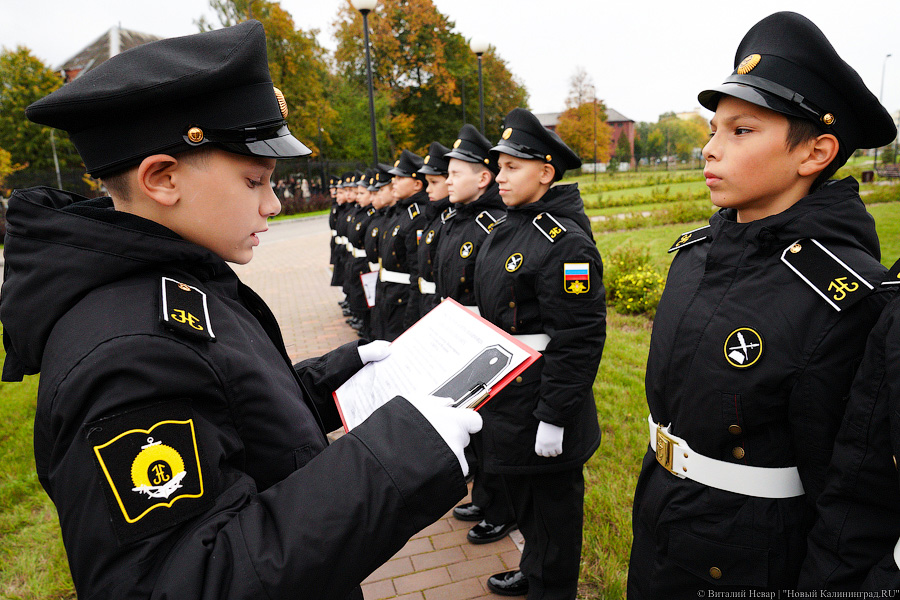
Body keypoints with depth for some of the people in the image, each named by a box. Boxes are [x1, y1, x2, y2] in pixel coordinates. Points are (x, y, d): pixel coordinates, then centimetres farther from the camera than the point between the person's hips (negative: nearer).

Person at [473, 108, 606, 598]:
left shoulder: (565, 242, -22)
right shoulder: (510, 228, 8)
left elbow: (578, 340, -24)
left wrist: (554, 418, -22)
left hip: (543, 400, -10)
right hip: (505, 390, 10)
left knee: (552, 503, 12)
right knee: (521, 493, 27)